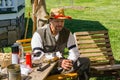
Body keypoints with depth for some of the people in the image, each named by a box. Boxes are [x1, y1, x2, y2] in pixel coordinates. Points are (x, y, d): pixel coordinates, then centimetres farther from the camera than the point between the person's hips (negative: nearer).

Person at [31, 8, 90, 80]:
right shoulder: (39, 34, -14)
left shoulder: (67, 33, 0)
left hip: (61, 64, 4)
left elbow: (74, 51, -1)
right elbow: (38, 56, -23)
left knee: (85, 61, -11)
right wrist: (59, 63, -35)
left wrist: (70, 61, -26)